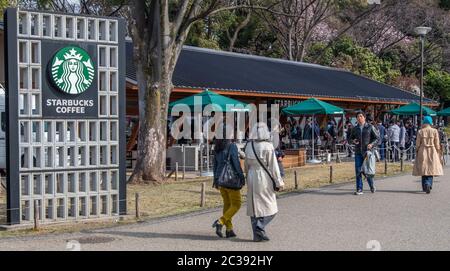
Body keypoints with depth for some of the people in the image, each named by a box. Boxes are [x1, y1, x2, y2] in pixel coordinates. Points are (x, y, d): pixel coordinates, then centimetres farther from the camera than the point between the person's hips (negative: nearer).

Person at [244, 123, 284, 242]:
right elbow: (273, 166, -12)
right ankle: (259, 228, -12)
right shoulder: (268, 146, -14)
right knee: (269, 207, 6)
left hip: (252, 179, 5)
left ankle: (257, 235, 11)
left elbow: (247, 165, 11)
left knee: (255, 206, 11)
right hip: (264, 179, -5)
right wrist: (279, 182, -5)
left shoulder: (249, 146, 3)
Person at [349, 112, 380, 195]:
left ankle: (372, 186, 28)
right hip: (358, 152, 3)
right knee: (358, 171, -2)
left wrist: (372, 144, -14)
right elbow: (351, 137, 22)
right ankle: (359, 189, 3)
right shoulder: (355, 129, 10)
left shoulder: (370, 127, -1)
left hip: (368, 151, -3)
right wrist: (353, 141, -1)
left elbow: (377, 137, 2)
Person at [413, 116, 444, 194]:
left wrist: (417, 152, 9)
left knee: (423, 169, 9)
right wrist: (438, 153, 8)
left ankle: (425, 187, 9)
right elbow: (437, 144, -1)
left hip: (422, 152, 1)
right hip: (432, 152, -1)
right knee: (431, 169, 5)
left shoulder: (420, 131, -3)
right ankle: (428, 184, -15)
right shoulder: (434, 131, -3)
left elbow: (417, 144, -2)